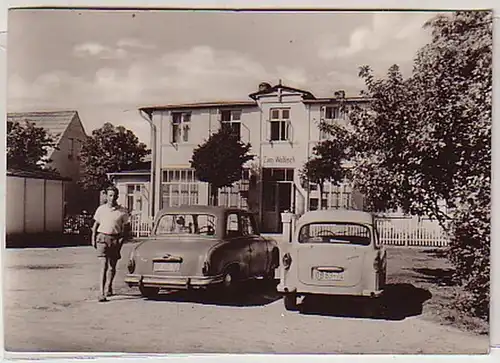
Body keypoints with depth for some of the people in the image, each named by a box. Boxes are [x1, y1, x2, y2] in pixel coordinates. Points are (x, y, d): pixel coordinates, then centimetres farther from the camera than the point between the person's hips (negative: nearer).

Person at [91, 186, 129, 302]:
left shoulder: (122, 212, 2)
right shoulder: (101, 209, 5)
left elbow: (126, 228, 7)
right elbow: (95, 225, 13)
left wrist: (122, 239, -6)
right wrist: (93, 239, 6)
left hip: (115, 239, 1)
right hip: (102, 237, -1)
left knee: (112, 266, 10)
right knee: (104, 265, -11)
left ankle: (108, 287, 32)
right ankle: (101, 292, -13)